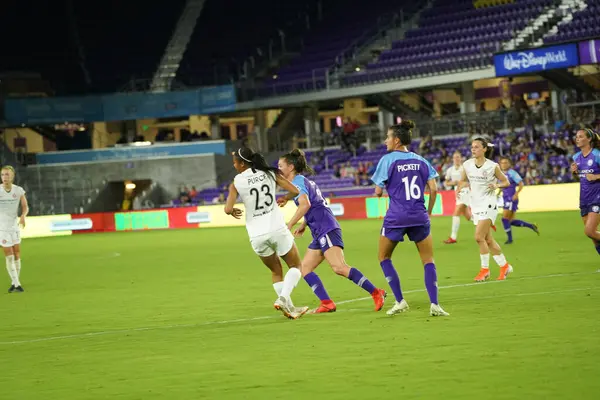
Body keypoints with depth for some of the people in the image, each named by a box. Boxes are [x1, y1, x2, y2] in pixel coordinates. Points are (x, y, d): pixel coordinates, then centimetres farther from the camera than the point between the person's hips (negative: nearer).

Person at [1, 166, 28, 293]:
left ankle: (14, 283, 17)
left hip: (14, 226, 3)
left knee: (17, 254, 5)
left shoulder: (19, 190, -4)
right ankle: (16, 283, -4)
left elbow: (25, 207, 2)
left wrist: (23, 216, -18)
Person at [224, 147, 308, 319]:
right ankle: (284, 297, -11)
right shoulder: (270, 174, 2)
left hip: (257, 236, 1)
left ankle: (289, 308, 12)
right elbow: (295, 191, -1)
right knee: (296, 266, 14)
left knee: (276, 271, 22)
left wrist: (233, 212, 14)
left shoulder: (236, 183, -2)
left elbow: (228, 209, -10)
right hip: (277, 229, -1)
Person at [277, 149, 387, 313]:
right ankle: (327, 303, -2)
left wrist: (289, 226, -24)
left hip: (327, 229, -10)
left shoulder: (298, 181, -8)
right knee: (304, 268, 6)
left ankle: (376, 293, -18)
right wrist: (303, 226, 26)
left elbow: (305, 204, -26)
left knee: (339, 267, -19)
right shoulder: (303, 181, 22)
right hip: (319, 233, 10)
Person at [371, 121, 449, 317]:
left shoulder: (387, 160, -3)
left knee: (384, 258, 16)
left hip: (396, 217, -3)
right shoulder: (421, 160, 9)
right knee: (428, 261, 9)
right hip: (419, 217, 3)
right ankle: (434, 304, -5)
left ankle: (400, 301, 7)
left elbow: (378, 192, -2)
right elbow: (433, 189, 4)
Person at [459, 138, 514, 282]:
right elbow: (464, 181, 16)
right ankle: (504, 266, 26)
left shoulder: (492, 166, -10)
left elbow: (506, 182, 0)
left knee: (479, 237, -16)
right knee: (488, 240, 11)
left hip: (488, 204, -6)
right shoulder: (467, 165, 2)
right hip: (476, 205, 6)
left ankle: (485, 269, -4)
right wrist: (460, 187, -6)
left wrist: (496, 185, -19)